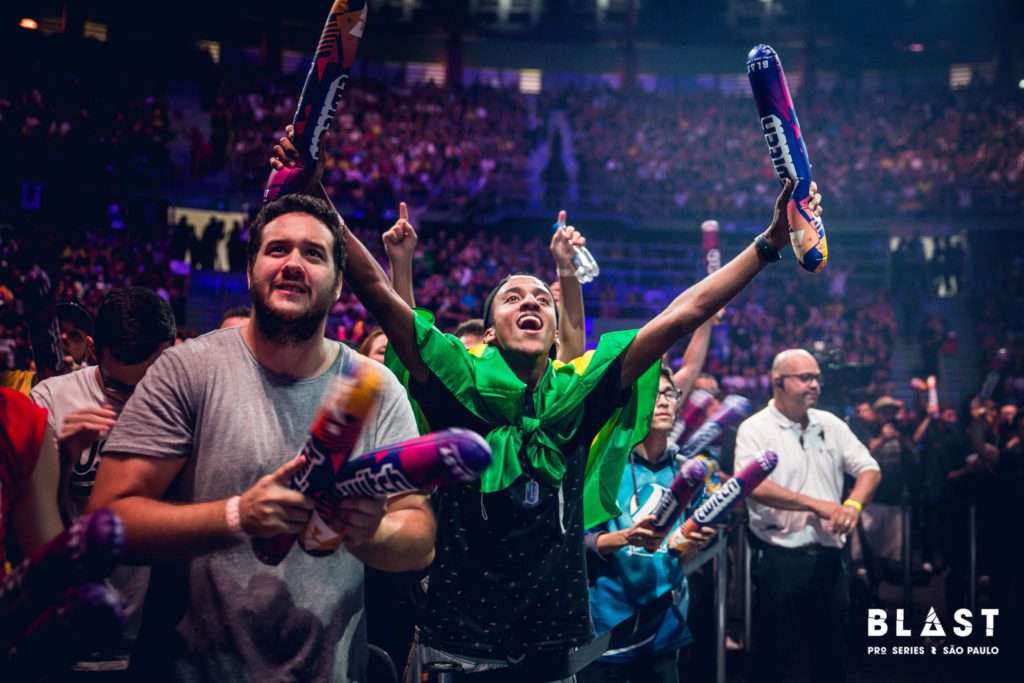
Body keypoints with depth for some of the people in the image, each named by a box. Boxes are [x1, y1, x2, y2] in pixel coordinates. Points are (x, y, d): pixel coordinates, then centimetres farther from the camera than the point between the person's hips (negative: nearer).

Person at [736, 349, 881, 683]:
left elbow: (869, 469, 9)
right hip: (780, 557, -5)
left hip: (829, 555, 5)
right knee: (773, 652, 4)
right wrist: (818, 505, -22)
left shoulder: (831, 424, 9)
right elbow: (752, 485, -22)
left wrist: (853, 504, -12)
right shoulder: (755, 428, -8)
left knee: (832, 649, 15)